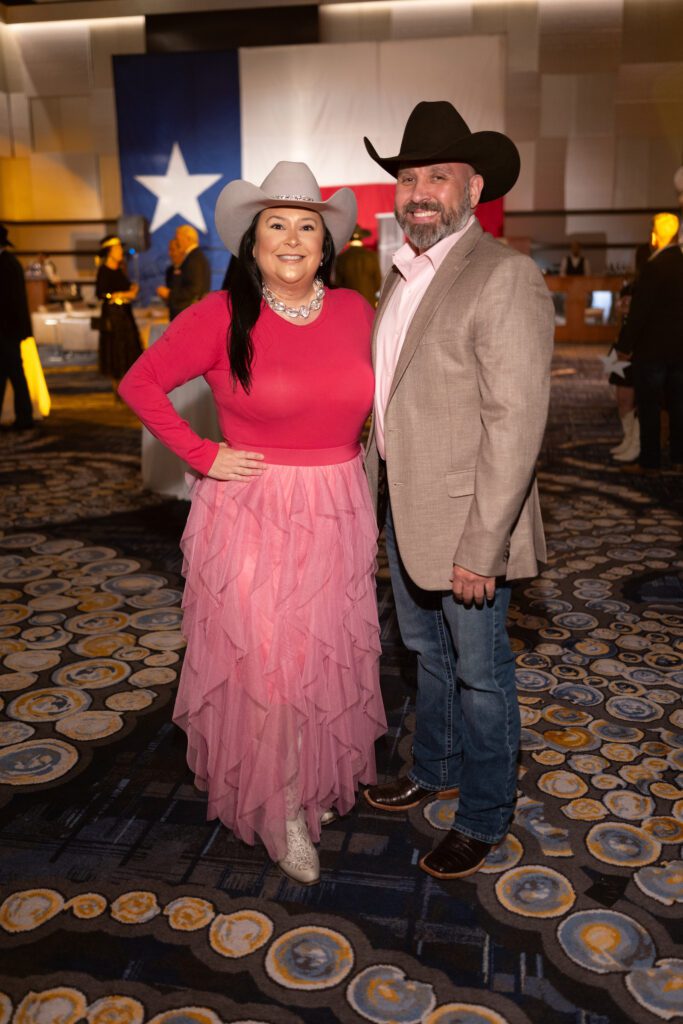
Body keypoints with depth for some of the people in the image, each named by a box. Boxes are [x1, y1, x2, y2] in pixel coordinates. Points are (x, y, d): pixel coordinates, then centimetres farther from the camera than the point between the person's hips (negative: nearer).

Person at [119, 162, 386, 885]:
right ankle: (282, 811, 25)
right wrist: (202, 455, -9)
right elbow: (140, 384, -5)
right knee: (264, 662, 3)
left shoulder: (352, 310, 2)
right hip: (252, 516, -4)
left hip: (338, 513, 4)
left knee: (328, 656, 15)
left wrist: (342, 466, 9)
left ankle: (318, 780, 40)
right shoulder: (222, 315, -10)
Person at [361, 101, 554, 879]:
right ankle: (433, 770, 46)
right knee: (427, 653, 23)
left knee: (479, 672, 9)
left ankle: (484, 817, 30)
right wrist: (373, 487, 14)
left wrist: (481, 547, -22)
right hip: (404, 511, 8)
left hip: (464, 523, -8)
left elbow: (516, 423, -21)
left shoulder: (504, 277, -16)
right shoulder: (401, 273, 10)